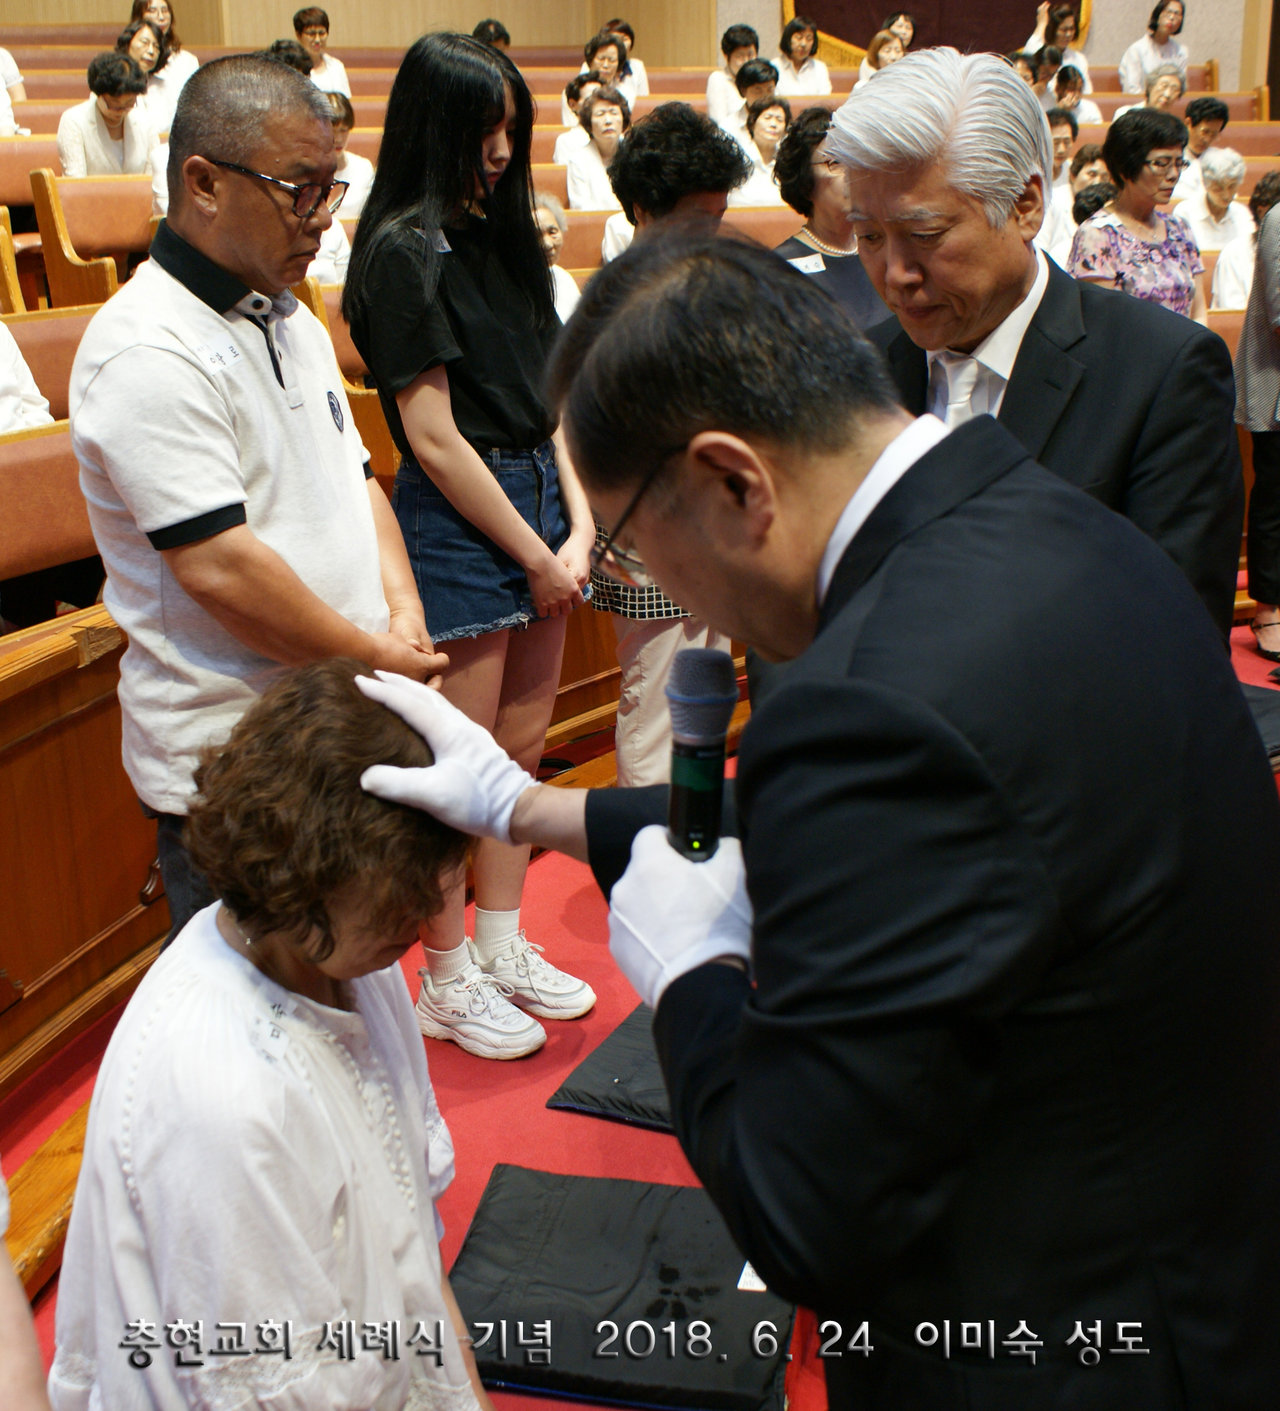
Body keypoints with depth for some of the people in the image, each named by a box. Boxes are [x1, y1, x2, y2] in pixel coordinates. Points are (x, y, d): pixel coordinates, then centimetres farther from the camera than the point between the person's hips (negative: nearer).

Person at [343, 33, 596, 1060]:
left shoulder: (506, 234, 13)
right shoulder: (405, 249, -11)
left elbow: (552, 391, 9)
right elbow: (433, 437, -15)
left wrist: (580, 523, -3)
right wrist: (535, 556, -10)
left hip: (539, 501, 8)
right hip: (457, 520, -8)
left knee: (522, 744, 14)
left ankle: (502, 945, 30)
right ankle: (448, 982, 17)